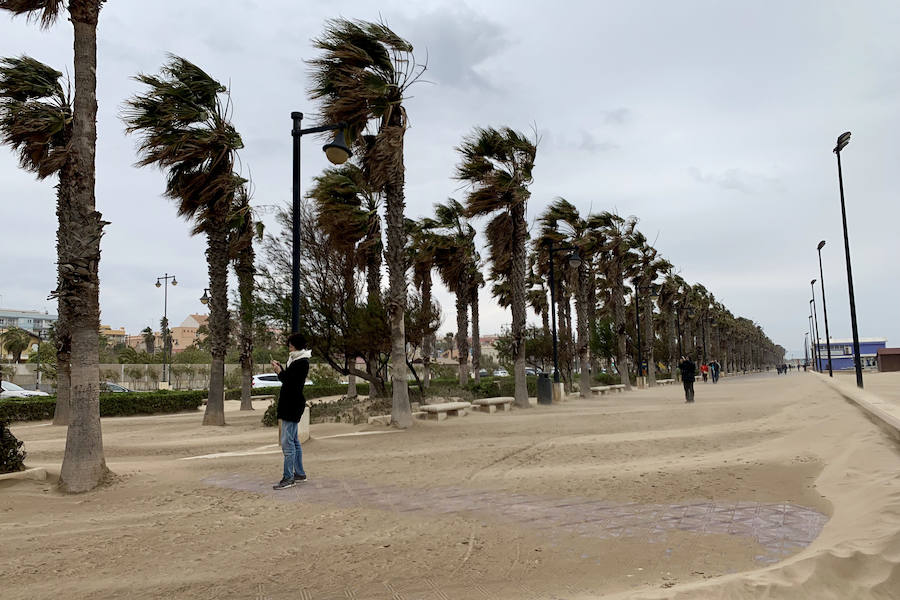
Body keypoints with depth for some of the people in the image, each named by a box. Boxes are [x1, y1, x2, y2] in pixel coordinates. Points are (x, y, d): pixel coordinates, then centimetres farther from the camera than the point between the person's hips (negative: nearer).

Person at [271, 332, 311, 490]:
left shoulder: (302, 363, -14)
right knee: (294, 440, 16)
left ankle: (288, 477, -6)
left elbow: (291, 382, -20)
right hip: (290, 404, 11)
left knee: (287, 442, -9)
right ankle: (299, 473, 24)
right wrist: (281, 369, 8)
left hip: (293, 405, -11)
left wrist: (279, 372, -13)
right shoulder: (296, 360, 16)